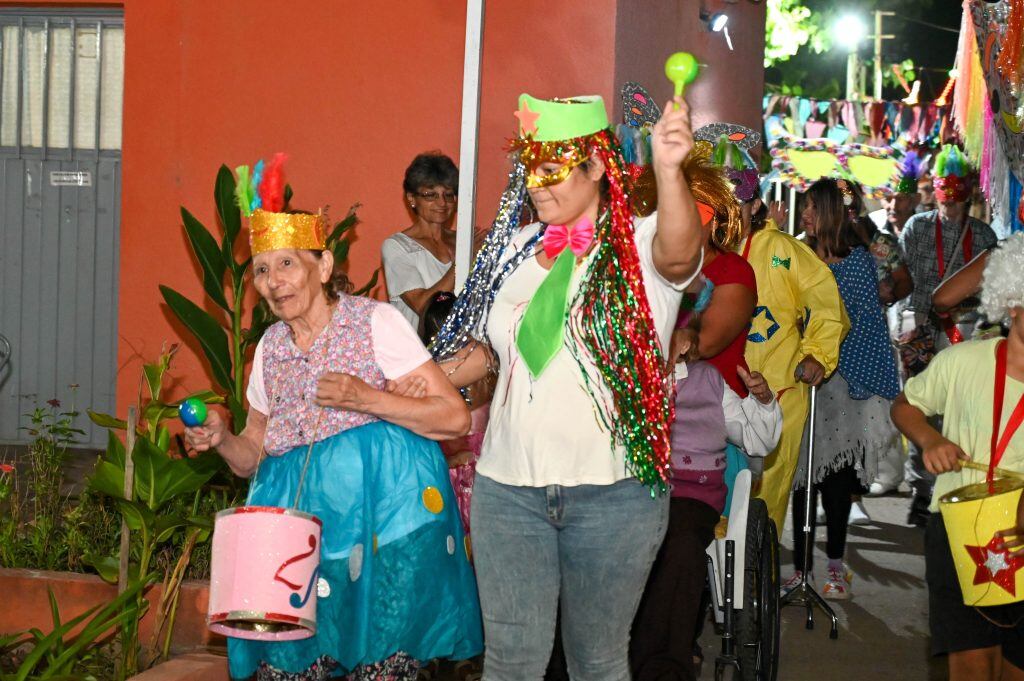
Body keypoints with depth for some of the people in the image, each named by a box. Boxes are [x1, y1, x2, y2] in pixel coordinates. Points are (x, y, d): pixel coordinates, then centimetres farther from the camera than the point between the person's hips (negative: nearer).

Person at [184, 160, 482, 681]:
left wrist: (365, 399, -18)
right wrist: (222, 439, -2)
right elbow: (255, 456, 19)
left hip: (382, 522, -4)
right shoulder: (271, 348, 13)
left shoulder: (375, 322, -3)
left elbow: (455, 418, -8)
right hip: (298, 519, 5)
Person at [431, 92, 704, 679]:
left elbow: (680, 252, -32)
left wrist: (668, 170, -50)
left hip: (613, 491, -4)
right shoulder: (515, 248, 9)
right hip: (509, 485, 4)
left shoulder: (641, 244, -7)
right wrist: (449, 372, 4)